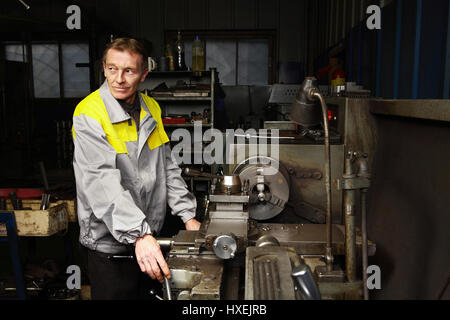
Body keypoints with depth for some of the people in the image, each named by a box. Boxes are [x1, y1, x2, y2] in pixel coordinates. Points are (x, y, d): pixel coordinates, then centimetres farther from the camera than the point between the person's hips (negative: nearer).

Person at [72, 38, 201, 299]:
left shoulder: (152, 109, 5)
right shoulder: (88, 115, -16)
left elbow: (167, 167, 9)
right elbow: (103, 182, -27)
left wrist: (188, 216, 3)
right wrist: (140, 234, -36)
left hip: (150, 236, 6)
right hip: (108, 243, -6)